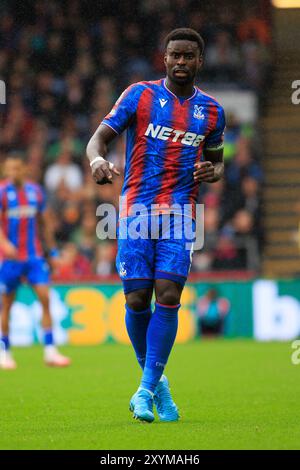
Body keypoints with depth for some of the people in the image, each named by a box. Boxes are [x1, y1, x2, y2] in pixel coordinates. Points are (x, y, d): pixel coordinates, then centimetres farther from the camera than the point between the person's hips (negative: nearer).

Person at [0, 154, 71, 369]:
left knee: (45, 298, -7)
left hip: (34, 255, 3)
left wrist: (53, 251, 14)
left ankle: (50, 351, -6)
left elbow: (45, 223, 16)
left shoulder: (35, 190, 7)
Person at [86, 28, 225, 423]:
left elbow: (217, 162, 23)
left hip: (180, 213, 1)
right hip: (136, 211, -1)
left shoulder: (211, 111, 11)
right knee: (137, 299, -4)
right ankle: (154, 378, 18)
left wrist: (211, 172, -2)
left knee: (168, 297, -11)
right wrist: (97, 158, -26)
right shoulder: (140, 95, 3)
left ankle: (147, 388, -5)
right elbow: (99, 137, -2)